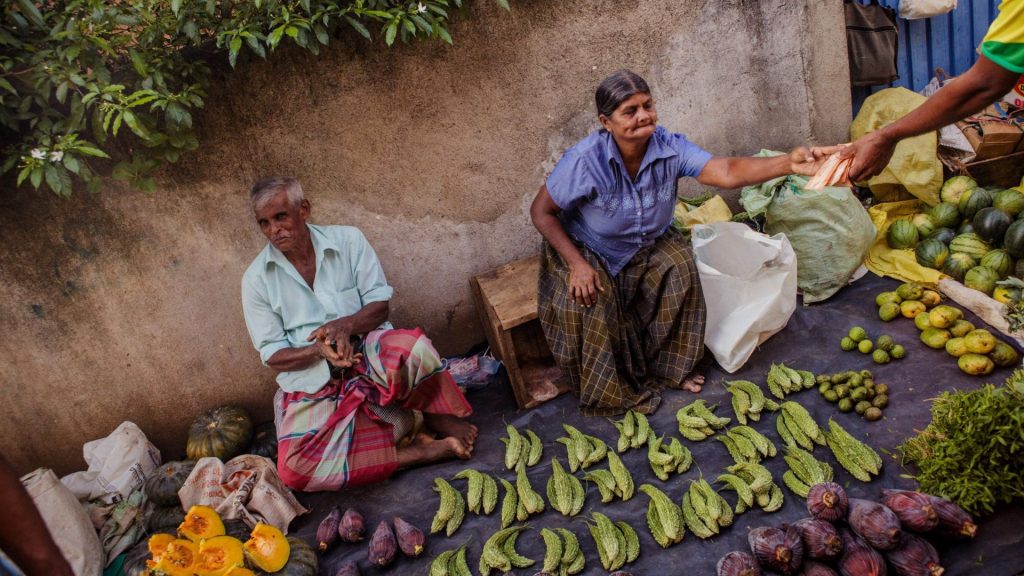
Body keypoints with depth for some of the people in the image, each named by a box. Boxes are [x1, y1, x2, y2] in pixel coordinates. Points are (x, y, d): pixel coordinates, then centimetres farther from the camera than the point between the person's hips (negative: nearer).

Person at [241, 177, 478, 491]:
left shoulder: (348, 240, -1)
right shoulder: (256, 279, -1)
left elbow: (380, 304, -1)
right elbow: (272, 355, -1)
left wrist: (346, 326, -24)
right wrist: (318, 350, -21)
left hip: (369, 354, -1)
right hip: (313, 384, 1)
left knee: (414, 349, -38)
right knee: (293, 469, -28)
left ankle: (436, 418, -6)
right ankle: (415, 451, -20)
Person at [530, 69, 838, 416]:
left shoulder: (670, 147, -21)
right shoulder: (585, 160, -30)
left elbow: (727, 172, -34)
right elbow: (541, 211, -22)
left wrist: (788, 164, -52)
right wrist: (576, 264, -28)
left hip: (645, 245, 4)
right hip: (587, 250, -4)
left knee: (680, 269, -20)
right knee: (588, 306, -28)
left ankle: (669, 368, 3)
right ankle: (606, 393, -2)